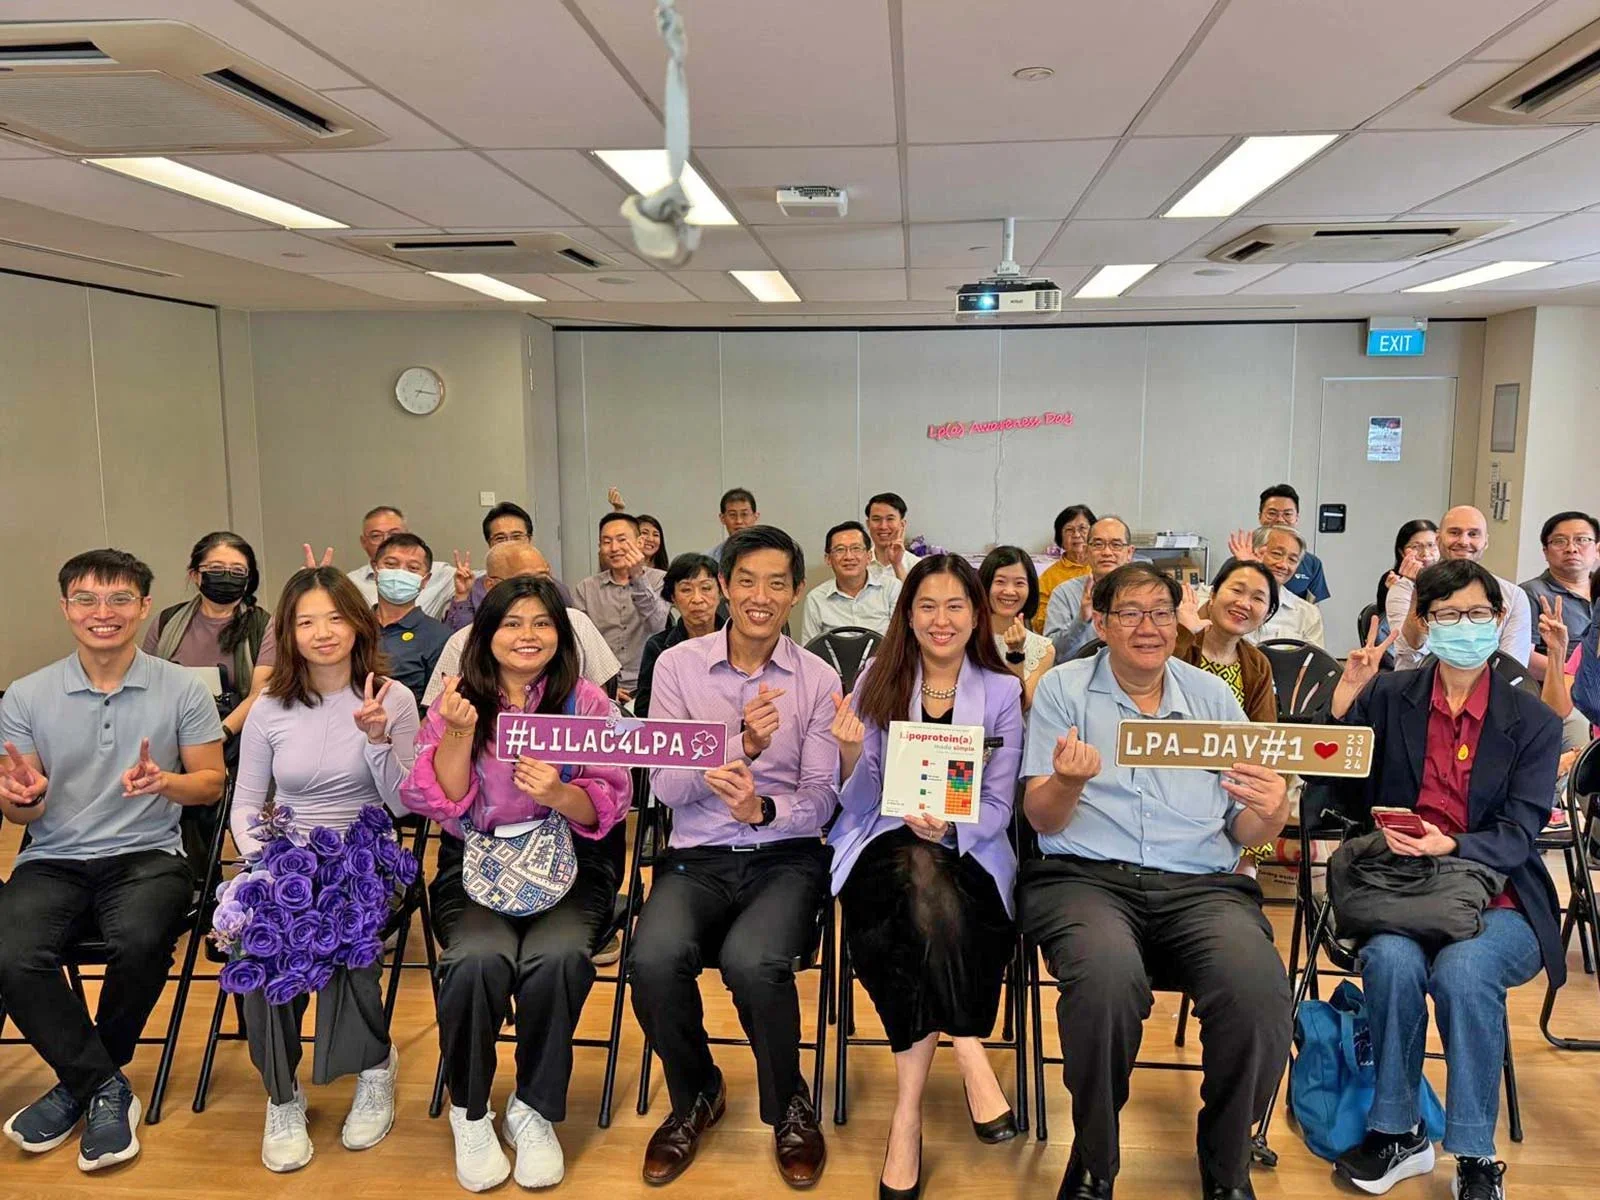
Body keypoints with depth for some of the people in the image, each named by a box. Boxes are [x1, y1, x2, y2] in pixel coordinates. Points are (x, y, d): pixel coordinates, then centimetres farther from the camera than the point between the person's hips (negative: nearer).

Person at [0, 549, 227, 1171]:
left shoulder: (182, 689, 0)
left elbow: (212, 783, 3)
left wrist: (165, 781, -19)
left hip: (147, 855, -2)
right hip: (53, 860, 2)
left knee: (141, 944, -31)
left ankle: (81, 1079, 0)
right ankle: (105, 1087, -5)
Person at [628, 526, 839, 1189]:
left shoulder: (817, 679, 3)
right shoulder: (678, 665, 2)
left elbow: (821, 799, 1)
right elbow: (666, 787, -4)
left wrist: (763, 808, -21)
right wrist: (740, 743, -21)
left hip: (787, 857, -1)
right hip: (698, 858, 1)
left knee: (752, 961, -31)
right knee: (654, 960, -29)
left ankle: (789, 1106, 2)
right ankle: (695, 1097, 5)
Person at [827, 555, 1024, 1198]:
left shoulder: (1002, 692, 7)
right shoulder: (876, 681, 7)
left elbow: (997, 808, 3)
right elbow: (860, 800, 3)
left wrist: (949, 826, -18)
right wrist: (851, 752, -19)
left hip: (967, 850, 0)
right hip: (885, 844, 0)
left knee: (914, 931, -32)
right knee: (921, 877, -35)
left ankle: (909, 1108, -24)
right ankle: (971, 1060, -32)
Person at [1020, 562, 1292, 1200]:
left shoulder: (1213, 695, 17)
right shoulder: (1063, 688, 9)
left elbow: (1242, 831, 14)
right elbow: (1042, 819, 3)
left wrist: (1270, 815, -11)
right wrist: (1068, 782, -20)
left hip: (1201, 883, 2)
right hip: (1086, 877, -2)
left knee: (1259, 988, -29)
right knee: (1108, 977, -35)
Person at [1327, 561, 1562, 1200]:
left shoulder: (1534, 722, 4)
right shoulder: (1388, 697, 5)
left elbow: (1517, 835, -4)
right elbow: (1344, 797, 1)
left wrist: (1449, 846, -26)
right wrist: (1345, 700, -11)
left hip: (1496, 899, 0)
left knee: (1464, 969, -32)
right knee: (1394, 960, -31)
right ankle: (1398, 1132, -11)